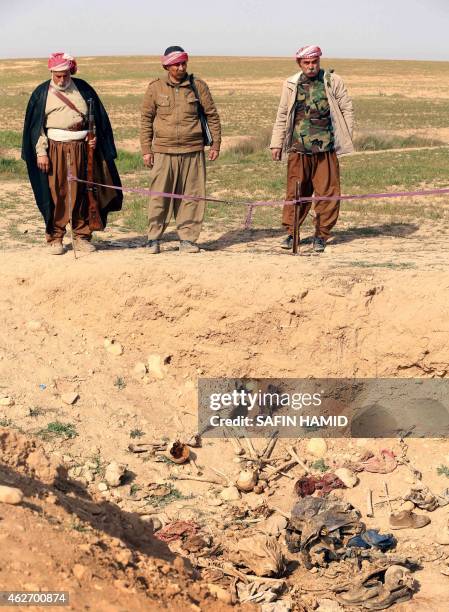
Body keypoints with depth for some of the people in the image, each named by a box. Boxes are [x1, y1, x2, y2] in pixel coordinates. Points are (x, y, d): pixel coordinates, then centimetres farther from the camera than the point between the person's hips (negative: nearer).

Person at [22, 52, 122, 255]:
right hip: (55, 150, -2)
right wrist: (40, 152, -4)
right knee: (56, 194, -2)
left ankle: (82, 236, 13)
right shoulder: (42, 93, 4)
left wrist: (95, 137, -1)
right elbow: (35, 126, 4)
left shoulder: (83, 89, 9)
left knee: (82, 193, 4)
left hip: (81, 149, 2)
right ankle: (54, 238, 6)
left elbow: (98, 117, 14)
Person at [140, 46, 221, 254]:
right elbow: (146, 119, 8)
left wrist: (216, 143, 9)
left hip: (193, 151, 1)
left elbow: (212, 115, 12)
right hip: (163, 152, -1)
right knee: (159, 196, -2)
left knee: (191, 197, 3)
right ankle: (153, 238, 9)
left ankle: (187, 238, 11)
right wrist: (146, 149, 3)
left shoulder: (198, 86, 5)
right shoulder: (155, 88, 4)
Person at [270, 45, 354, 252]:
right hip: (298, 148, 1)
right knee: (295, 191, 2)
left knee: (327, 192, 0)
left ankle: (321, 235, 10)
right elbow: (282, 116, 15)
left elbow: (347, 109, 8)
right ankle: (291, 233, 12)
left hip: (326, 148, -1)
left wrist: (346, 139, 3)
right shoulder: (291, 85, 9)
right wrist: (276, 143, 11)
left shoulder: (333, 81, 4)